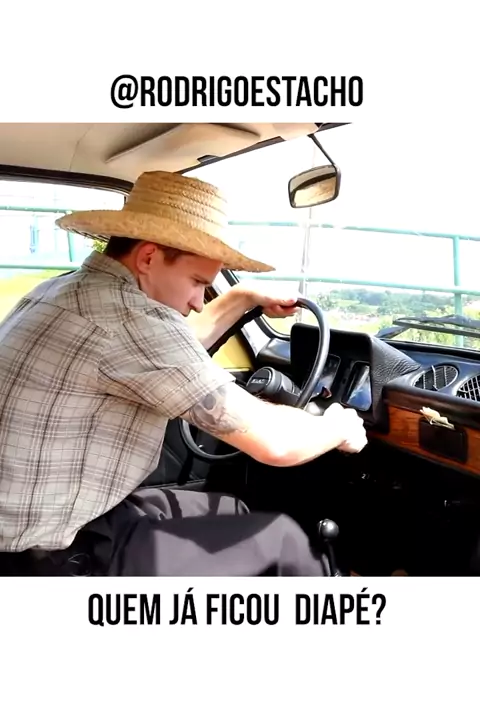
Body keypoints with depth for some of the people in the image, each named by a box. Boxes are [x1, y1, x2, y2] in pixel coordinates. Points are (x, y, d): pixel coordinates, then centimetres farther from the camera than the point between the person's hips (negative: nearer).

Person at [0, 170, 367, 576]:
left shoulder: (70, 290, 5)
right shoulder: (129, 315, -25)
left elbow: (174, 355, 22)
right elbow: (274, 441, -21)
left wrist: (244, 299, 24)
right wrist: (339, 428, -1)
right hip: (63, 557, -9)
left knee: (234, 511, 20)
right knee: (281, 537, 4)